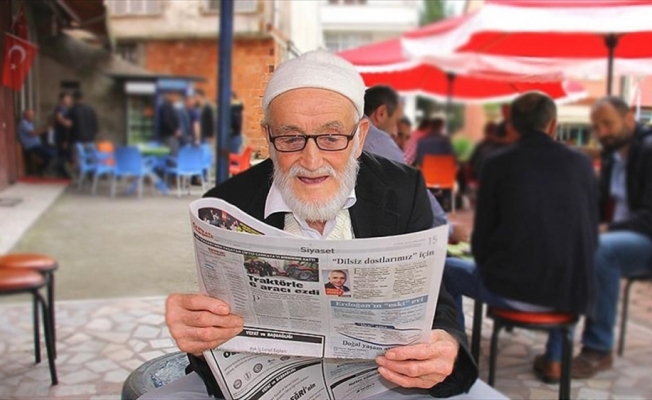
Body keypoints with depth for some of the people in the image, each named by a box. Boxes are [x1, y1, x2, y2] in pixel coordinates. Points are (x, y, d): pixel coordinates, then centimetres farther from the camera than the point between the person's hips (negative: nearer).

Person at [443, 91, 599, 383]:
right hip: (573, 292, 4)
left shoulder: (498, 163, -3)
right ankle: (553, 361, 37)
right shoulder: (582, 163, 4)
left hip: (511, 289, -3)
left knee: (446, 269, 23)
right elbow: (591, 235, 10)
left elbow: (481, 239, 1)